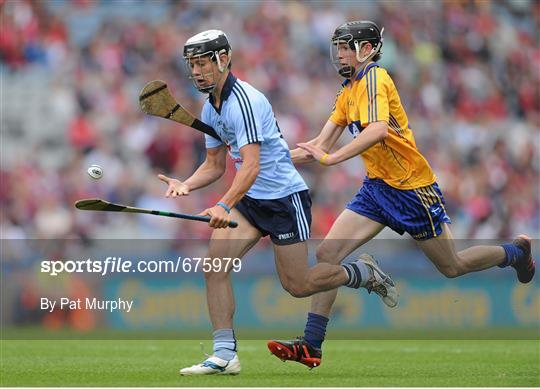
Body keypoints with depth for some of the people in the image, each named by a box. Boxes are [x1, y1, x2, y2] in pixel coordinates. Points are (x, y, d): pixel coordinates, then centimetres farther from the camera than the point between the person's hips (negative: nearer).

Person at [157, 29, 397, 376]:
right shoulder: (210, 109, 6)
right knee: (214, 265, -11)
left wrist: (224, 206, -46)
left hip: (285, 196, -8)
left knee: (297, 285, -2)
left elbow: (251, 166, -32)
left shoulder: (245, 100, -23)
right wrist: (187, 185, -4)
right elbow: (215, 165, 16)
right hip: (250, 199, 8)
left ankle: (363, 273, 26)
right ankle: (225, 355, -10)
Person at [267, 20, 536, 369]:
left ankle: (516, 251, 36)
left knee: (452, 266, 7)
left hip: (412, 189, -8)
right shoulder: (349, 90, 11)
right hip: (377, 187, 8)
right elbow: (323, 142, 10)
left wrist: (330, 158, -38)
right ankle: (311, 346, -9)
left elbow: (378, 130, -34)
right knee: (327, 253, -8)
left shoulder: (374, 79, -18)